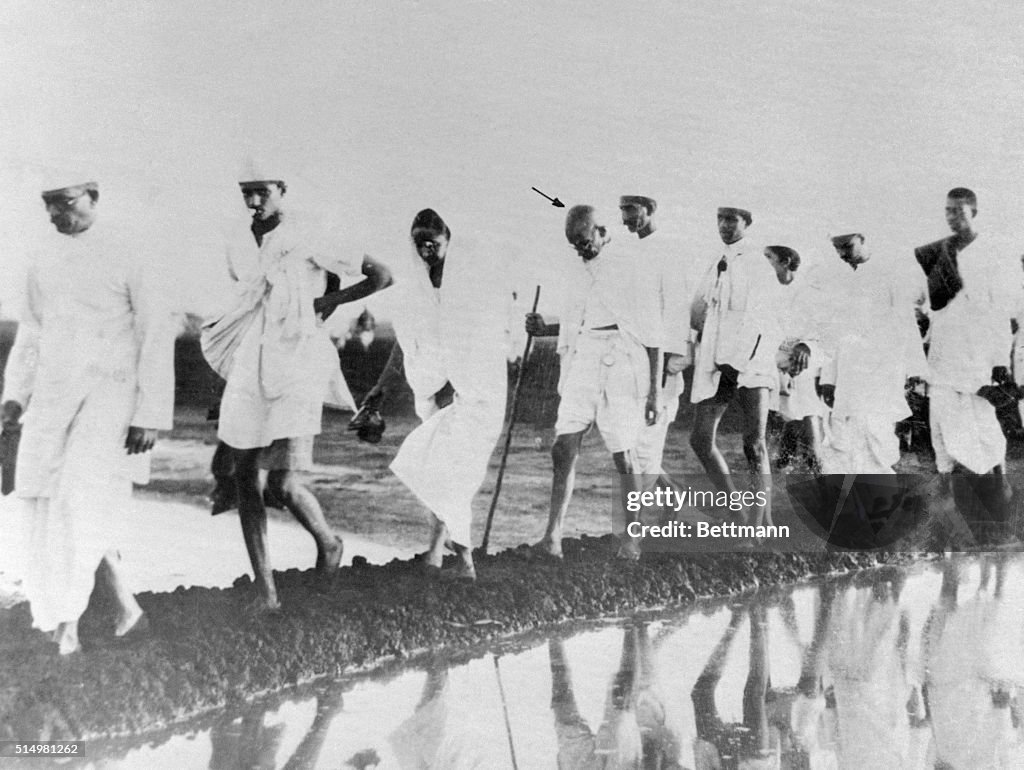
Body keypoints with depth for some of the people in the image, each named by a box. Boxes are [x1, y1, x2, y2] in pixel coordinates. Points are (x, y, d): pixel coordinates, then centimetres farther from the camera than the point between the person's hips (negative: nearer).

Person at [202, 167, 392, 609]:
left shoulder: (310, 240, -7)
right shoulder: (241, 250, 12)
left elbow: (382, 276, -7)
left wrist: (330, 302, -3)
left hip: (296, 368, -6)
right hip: (249, 369, 6)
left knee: (283, 484, -12)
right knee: (245, 479, 1)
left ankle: (327, 543, 19)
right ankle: (263, 585, 11)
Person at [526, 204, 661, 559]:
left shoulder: (630, 271, -5)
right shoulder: (580, 270, 13)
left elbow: (652, 337, -3)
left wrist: (654, 393, -5)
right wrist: (544, 329, 7)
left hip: (621, 368, -5)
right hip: (582, 366, 6)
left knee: (623, 456, 0)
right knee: (563, 448, -4)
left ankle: (631, 538, 13)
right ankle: (553, 537, -3)